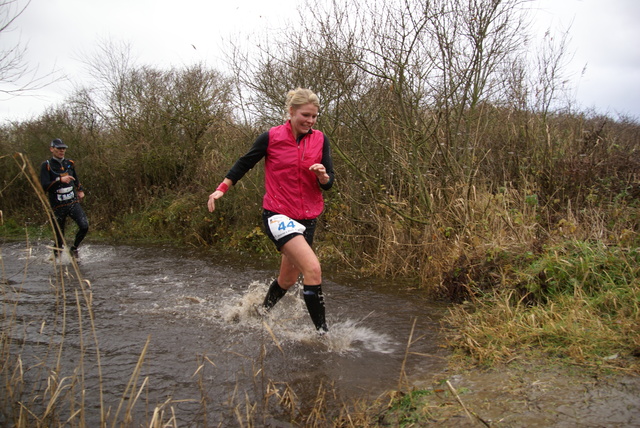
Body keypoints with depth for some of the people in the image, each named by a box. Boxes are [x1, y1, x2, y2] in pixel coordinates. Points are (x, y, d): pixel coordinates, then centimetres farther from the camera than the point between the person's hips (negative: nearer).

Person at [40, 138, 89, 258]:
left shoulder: (70, 163, 12)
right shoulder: (46, 166, -4)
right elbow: (44, 186, -14)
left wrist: (80, 190, 24)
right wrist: (60, 180, -24)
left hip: (73, 202, 4)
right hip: (58, 206, -3)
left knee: (84, 227, -13)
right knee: (59, 235, 2)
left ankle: (74, 249, 11)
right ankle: (56, 255, 27)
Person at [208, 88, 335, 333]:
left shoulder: (320, 140, 2)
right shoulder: (271, 137, -7)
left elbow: (328, 184, 2)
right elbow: (245, 163, 6)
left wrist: (323, 176, -20)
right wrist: (222, 188, 2)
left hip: (307, 218, 5)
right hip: (278, 215, -5)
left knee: (288, 279, 17)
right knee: (313, 269, -22)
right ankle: (322, 331, -14)